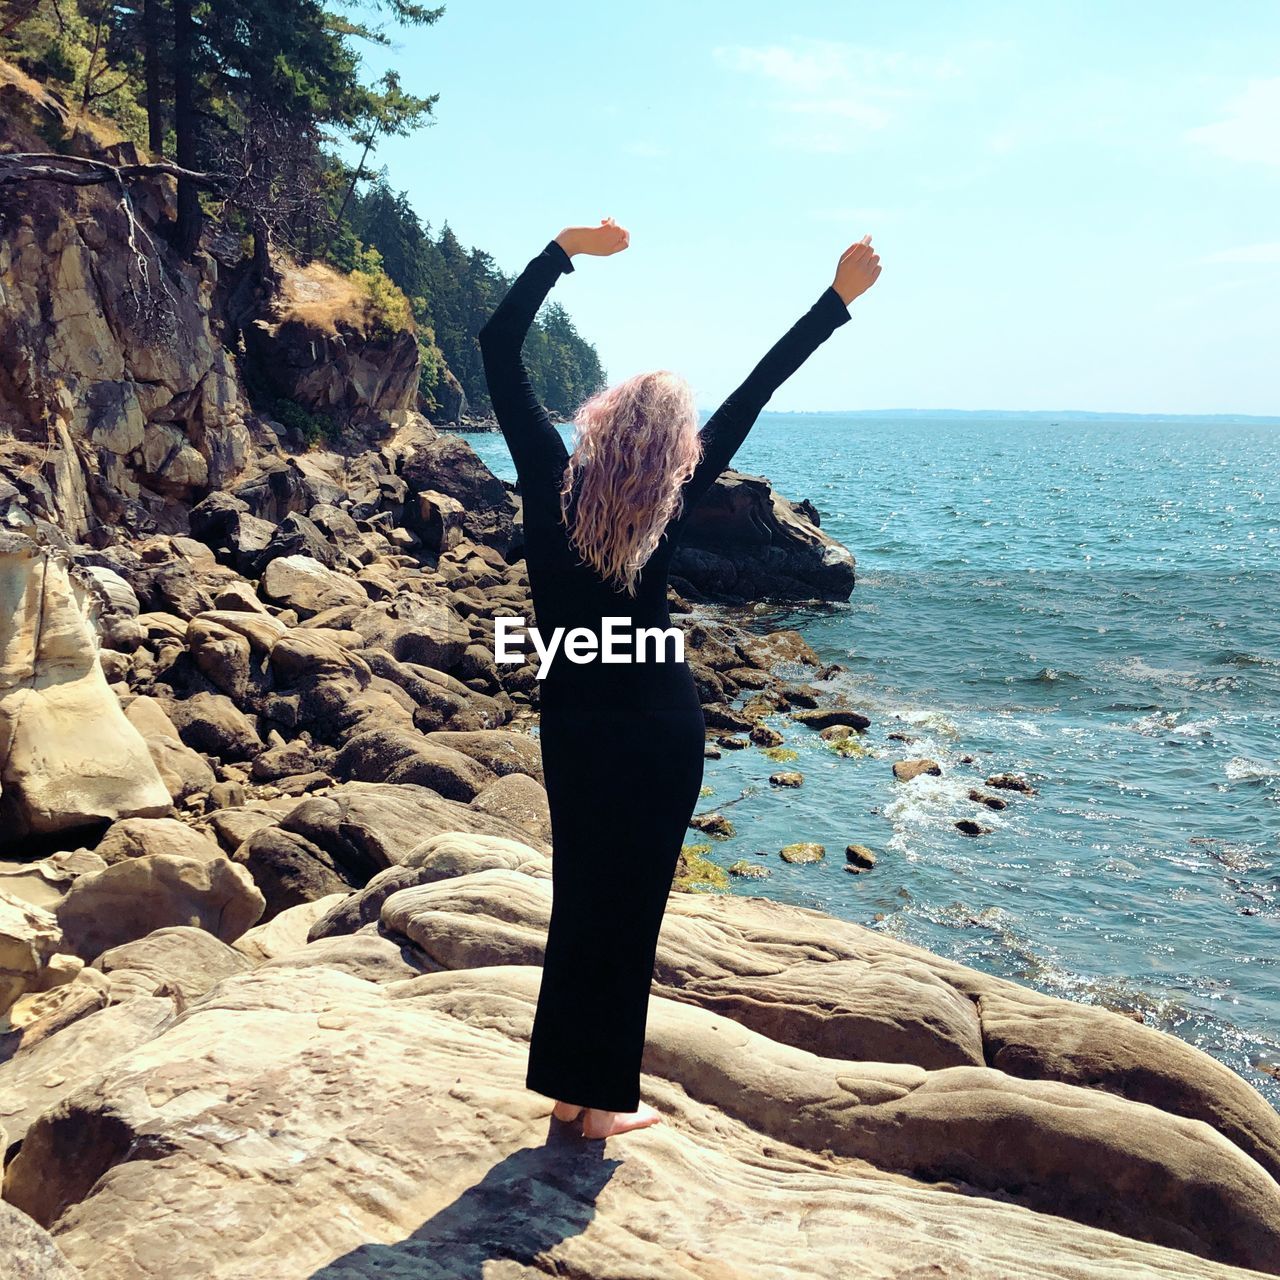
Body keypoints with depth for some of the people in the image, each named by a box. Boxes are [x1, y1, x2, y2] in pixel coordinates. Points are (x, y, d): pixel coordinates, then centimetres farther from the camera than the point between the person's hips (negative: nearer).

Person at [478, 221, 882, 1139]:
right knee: (631, 904, 6)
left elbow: (498, 346, -5)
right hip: (658, 727, -3)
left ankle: (569, 1081, 24)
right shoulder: (672, 504, -12)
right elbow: (755, 394, -8)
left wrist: (565, 250, -2)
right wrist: (838, 300, -3)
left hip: (572, 720, 3)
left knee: (578, 891, 16)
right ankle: (605, 1097, 14)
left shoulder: (550, 477, -8)